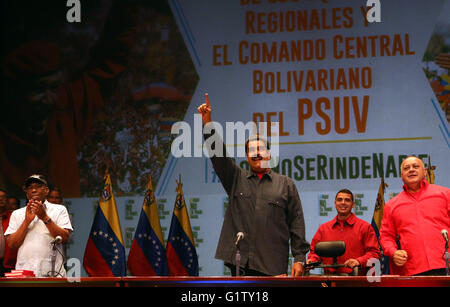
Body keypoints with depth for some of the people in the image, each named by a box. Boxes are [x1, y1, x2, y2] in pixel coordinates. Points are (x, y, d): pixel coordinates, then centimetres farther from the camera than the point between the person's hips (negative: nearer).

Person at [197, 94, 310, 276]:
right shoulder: (236, 179, 15)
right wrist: (207, 123, -10)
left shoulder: (285, 184, 11)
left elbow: (296, 222, 7)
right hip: (239, 261, 1)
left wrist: (299, 258, -2)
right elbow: (219, 155, 3)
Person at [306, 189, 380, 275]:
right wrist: (312, 260, 4)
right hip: (329, 277, 2)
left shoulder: (364, 227, 10)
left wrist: (359, 261, -12)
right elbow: (315, 251, 26)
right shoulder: (323, 228, 21)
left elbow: (374, 252, 4)